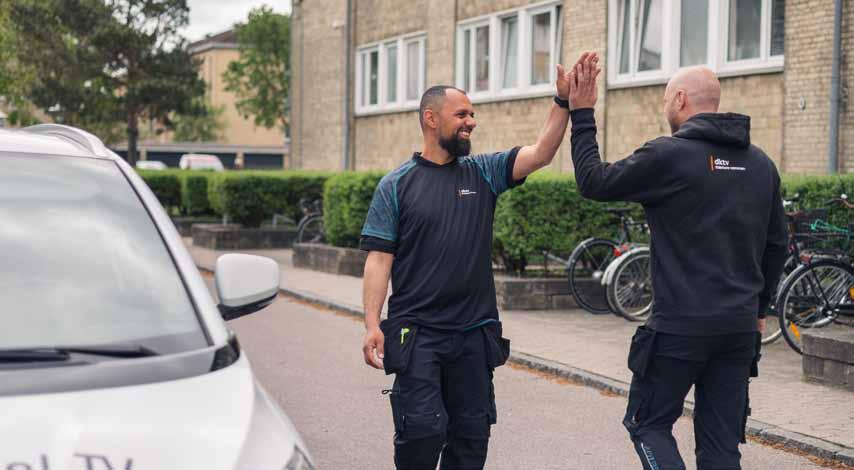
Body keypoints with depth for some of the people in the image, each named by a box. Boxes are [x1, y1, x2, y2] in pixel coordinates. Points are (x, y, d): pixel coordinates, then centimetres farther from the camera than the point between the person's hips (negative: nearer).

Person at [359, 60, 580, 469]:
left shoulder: (483, 173, 9)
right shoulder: (397, 184, 0)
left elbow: (540, 154, -4)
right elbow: (379, 257, -4)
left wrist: (563, 102, -17)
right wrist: (372, 324, -12)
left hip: (475, 333, 4)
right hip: (417, 335, -4)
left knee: (472, 435, 9)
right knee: (422, 429, -8)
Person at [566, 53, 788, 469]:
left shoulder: (668, 155, -11)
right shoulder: (761, 163, 9)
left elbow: (594, 181, -4)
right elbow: (776, 245, 14)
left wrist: (581, 115, 5)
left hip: (680, 326, -6)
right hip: (741, 329, 6)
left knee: (648, 424, 10)